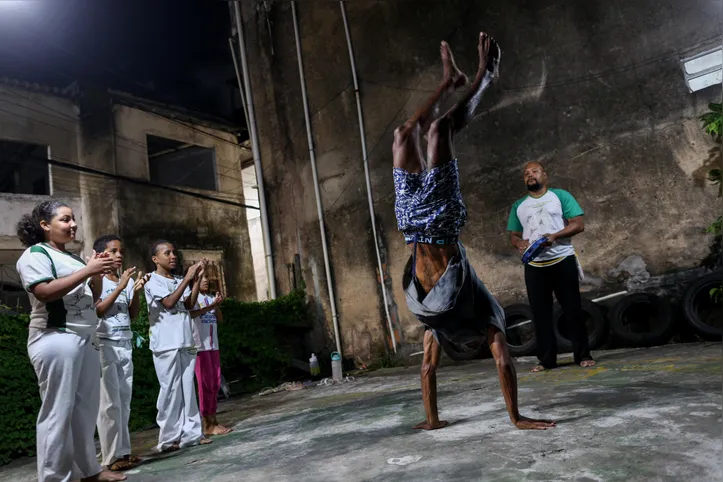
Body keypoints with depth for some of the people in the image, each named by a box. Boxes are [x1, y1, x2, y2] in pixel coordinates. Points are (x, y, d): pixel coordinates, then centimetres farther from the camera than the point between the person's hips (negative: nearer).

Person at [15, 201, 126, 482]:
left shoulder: (72, 257, 19)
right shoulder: (35, 254, -4)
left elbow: (91, 298, 20)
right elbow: (45, 292, -19)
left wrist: (98, 275, 2)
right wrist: (87, 271, -20)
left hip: (85, 340, 8)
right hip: (56, 339, -8)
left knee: (86, 409, 11)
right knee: (58, 412, -5)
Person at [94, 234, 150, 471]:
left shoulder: (127, 281, 10)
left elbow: (133, 315, 8)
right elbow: (97, 311, -16)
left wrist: (136, 290, -6)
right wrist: (120, 287, -19)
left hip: (125, 345, 6)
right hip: (105, 345, -6)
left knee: (124, 401, 8)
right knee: (110, 403, -3)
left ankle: (123, 451, 15)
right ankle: (112, 456, 5)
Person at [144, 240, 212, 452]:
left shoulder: (180, 281, 15)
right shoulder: (152, 281, -2)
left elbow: (189, 304, 2)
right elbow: (169, 302, -15)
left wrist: (197, 279, -5)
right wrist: (187, 279, -12)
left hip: (186, 342, 6)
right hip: (166, 344, -6)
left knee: (188, 389, 7)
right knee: (170, 390, -3)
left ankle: (190, 433, 12)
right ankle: (168, 438, 5)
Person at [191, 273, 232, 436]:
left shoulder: (210, 298, 15)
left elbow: (220, 319, 12)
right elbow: (191, 313, -22)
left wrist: (217, 306, -4)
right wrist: (212, 306, -26)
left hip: (213, 346, 7)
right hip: (200, 346, -7)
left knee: (215, 385, 8)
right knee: (206, 385, -5)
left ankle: (213, 421, 15)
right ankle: (207, 425, 0)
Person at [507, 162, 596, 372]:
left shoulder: (561, 196, 4)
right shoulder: (518, 206, 14)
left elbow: (578, 224, -3)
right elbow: (513, 235, 15)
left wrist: (555, 236, -18)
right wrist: (519, 242, -9)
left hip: (563, 260, -3)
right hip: (534, 266, 3)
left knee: (573, 309, 2)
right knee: (540, 313, 4)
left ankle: (583, 355, 12)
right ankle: (546, 359, 11)